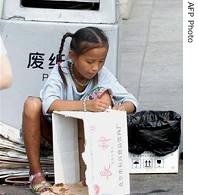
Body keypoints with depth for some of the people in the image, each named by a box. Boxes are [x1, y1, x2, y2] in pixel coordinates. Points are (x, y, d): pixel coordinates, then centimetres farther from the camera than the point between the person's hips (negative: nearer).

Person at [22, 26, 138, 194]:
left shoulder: (103, 74, -13)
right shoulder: (61, 71, -23)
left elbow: (131, 101, -14)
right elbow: (49, 105, -41)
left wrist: (122, 108, -38)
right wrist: (86, 105, -53)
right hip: (54, 130, -2)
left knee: (105, 96, -22)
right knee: (32, 104, -33)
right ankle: (36, 172, -21)